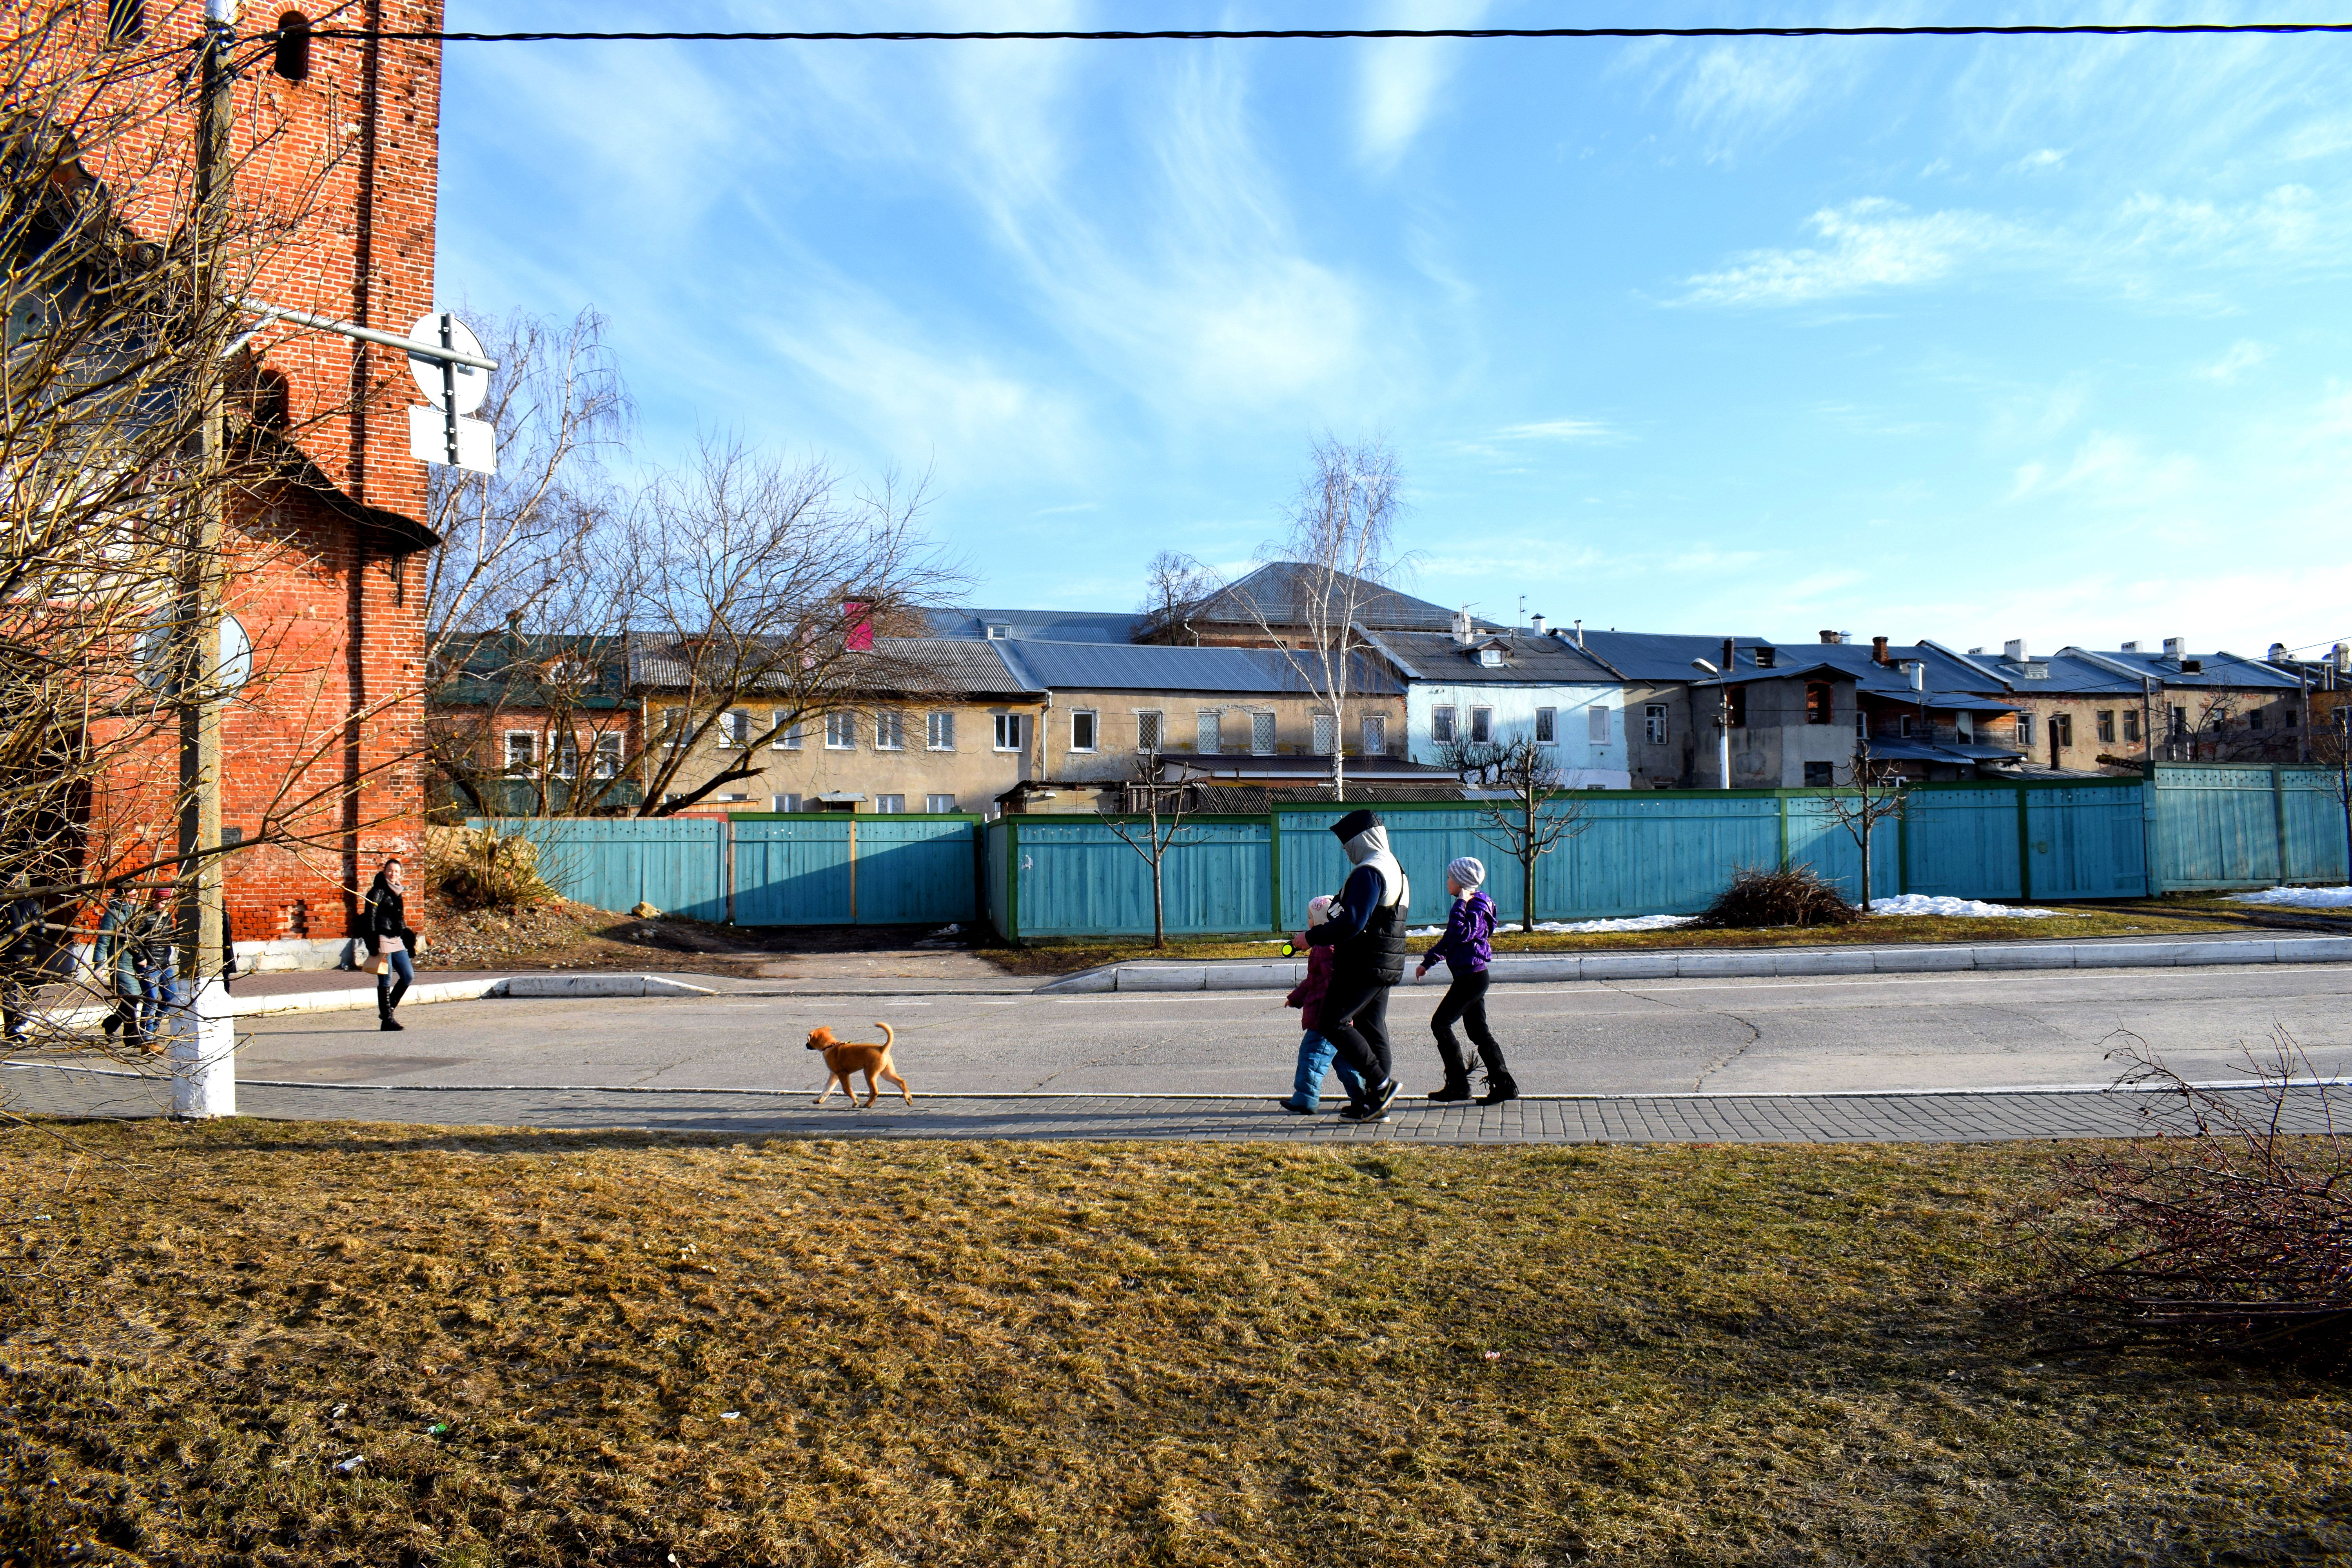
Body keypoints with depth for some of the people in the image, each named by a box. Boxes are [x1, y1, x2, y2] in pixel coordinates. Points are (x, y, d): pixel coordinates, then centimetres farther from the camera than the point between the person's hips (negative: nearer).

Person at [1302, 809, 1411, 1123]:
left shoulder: (1368, 872, -16)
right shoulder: (1396, 870, 18)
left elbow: (1352, 922, -25)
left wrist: (1313, 937, -15)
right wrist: (1326, 931, 22)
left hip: (1363, 965, -10)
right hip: (1386, 967, 10)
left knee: (1333, 1023, -5)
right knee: (1373, 1030, 11)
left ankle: (1381, 1084, -6)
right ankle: (1376, 1104, 13)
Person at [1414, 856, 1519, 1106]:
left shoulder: (1477, 906, -14)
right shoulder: (1469, 904, 16)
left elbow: (1461, 934, -29)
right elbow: (1448, 939, 26)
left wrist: (1460, 904, -23)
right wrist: (1427, 961, 30)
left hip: (1472, 977, -10)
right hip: (1470, 977, 10)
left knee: (1440, 1023, -6)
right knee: (1478, 1030, 10)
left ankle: (1458, 1085, -3)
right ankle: (1503, 1085, 10)